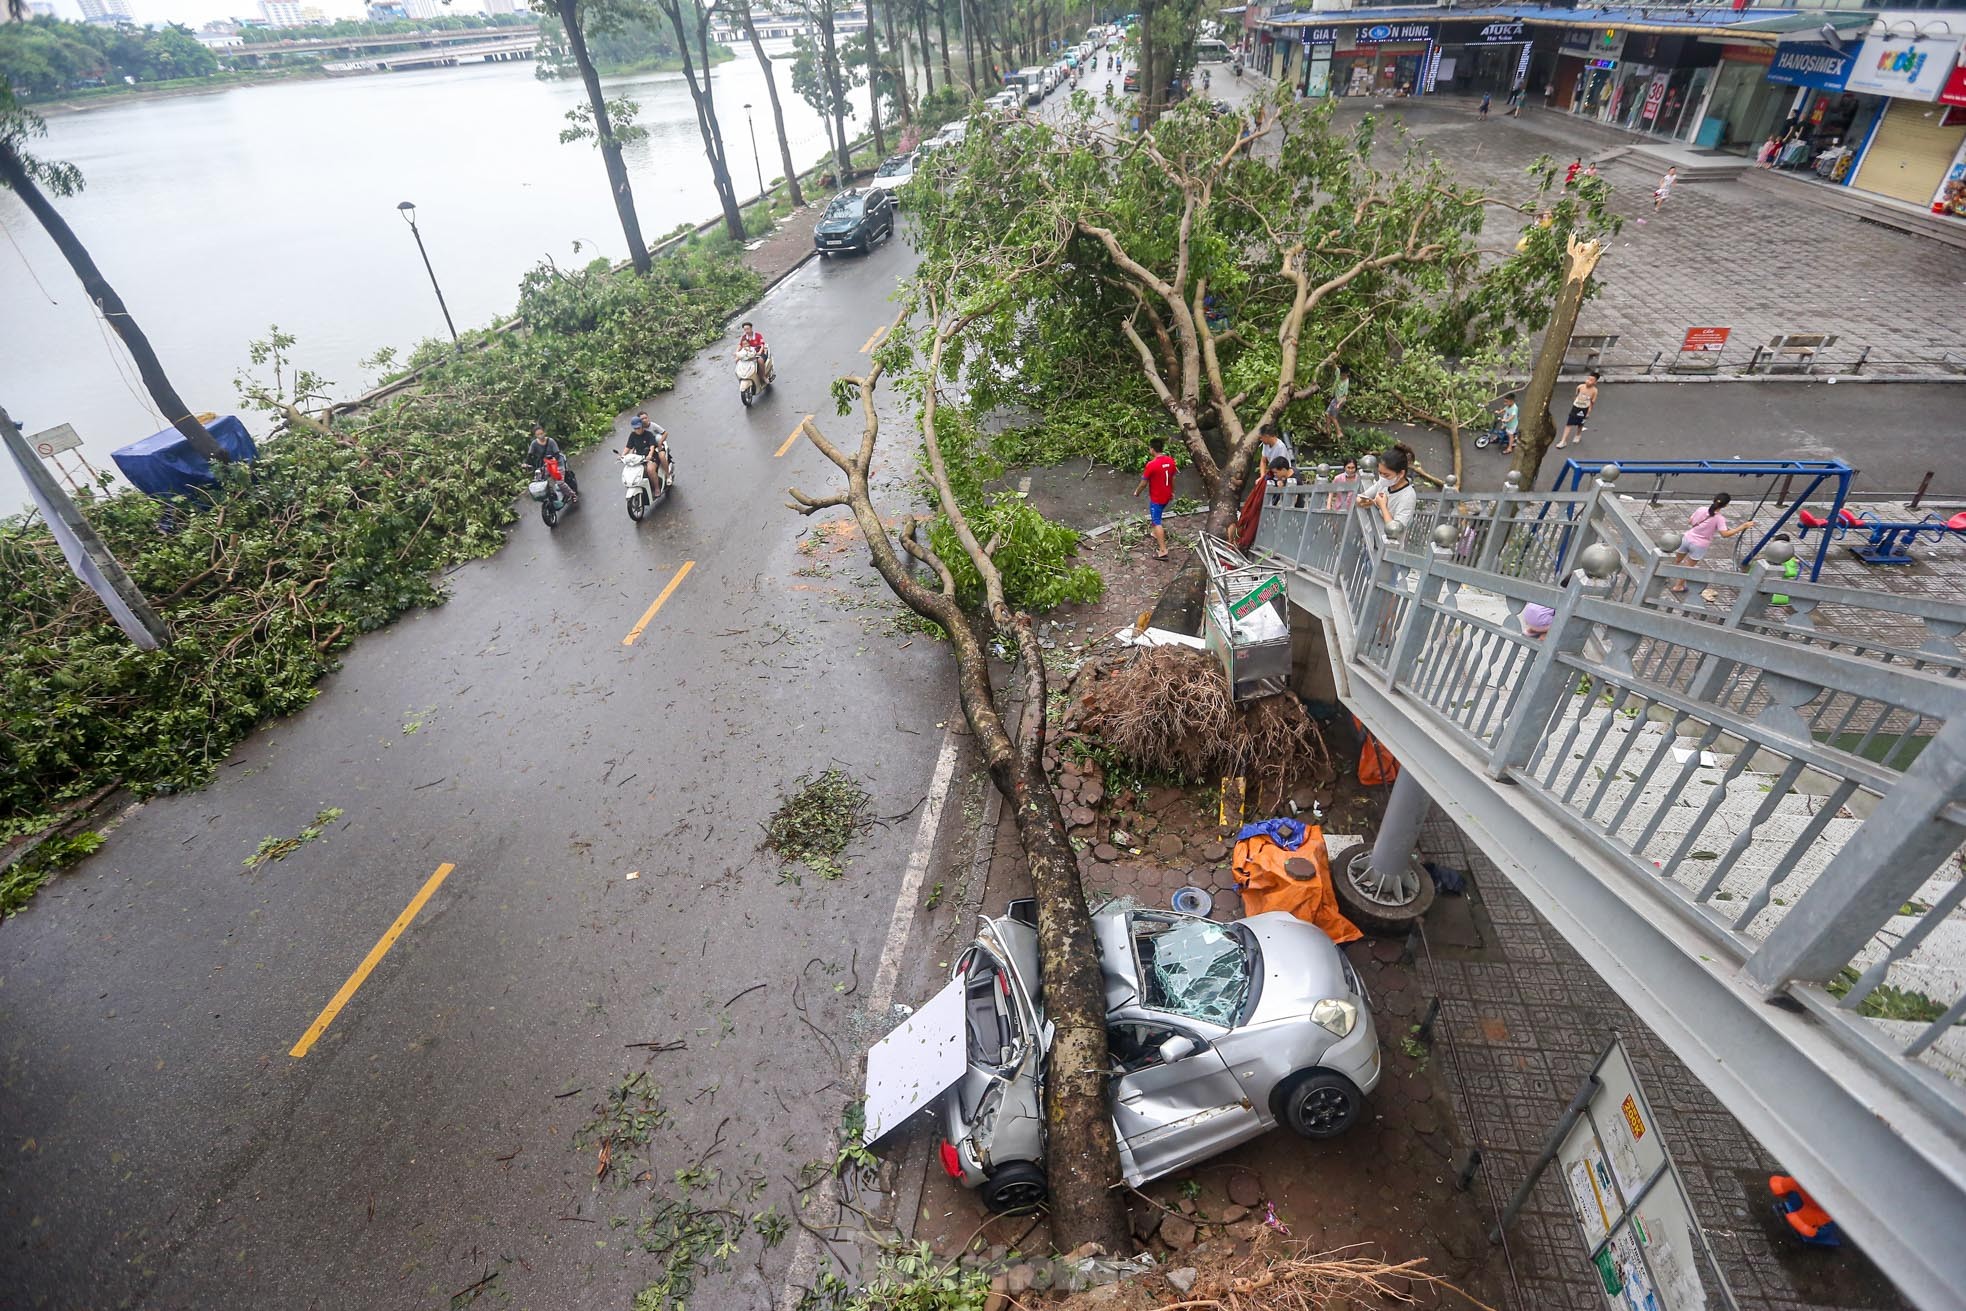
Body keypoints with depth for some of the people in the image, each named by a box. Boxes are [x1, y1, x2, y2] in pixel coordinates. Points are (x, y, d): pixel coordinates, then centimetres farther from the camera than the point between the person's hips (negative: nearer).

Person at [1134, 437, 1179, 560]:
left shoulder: (1151, 464, -25)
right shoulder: (1170, 461, -5)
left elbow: (1144, 482, -15)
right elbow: (1173, 478, 8)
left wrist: (1137, 492, 4)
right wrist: (1172, 492, 23)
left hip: (1156, 498, -7)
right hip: (1167, 496, 7)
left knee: (1157, 523, -1)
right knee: (1157, 516, 30)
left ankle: (1163, 551, -4)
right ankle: (1158, 535, 47)